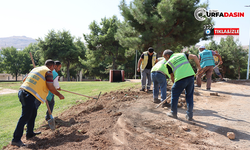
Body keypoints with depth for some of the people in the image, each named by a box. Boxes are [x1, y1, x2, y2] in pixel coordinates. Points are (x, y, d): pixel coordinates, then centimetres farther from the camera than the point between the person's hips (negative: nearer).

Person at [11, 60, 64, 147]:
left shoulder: (36, 69, 23)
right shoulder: (48, 72, -1)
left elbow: (25, 80, 26)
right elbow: (51, 88, -8)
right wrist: (59, 95, 6)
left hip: (22, 91, 9)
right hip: (29, 95, -9)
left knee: (33, 112, 20)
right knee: (25, 116, -8)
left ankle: (29, 133, 28)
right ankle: (16, 139, -8)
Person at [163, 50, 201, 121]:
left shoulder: (168, 63, 11)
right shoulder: (182, 54, 20)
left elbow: (172, 76, 13)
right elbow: (194, 57, 9)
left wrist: (174, 83, 27)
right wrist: (198, 67, 19)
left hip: (180, 79, -4)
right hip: (191, 76, 4)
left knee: (174, 95, 16)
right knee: (189, 96, 17)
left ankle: (173, 113, 28)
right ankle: (189, 115, 19)